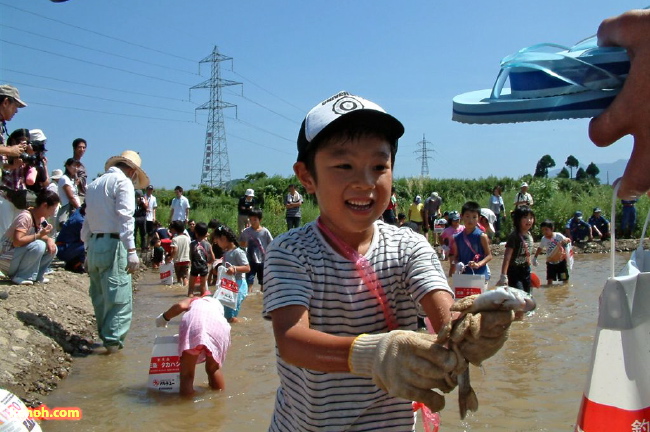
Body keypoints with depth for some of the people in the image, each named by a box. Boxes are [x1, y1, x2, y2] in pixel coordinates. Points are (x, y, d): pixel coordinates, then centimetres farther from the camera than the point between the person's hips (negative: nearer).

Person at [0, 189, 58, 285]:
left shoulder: (41, 218, 3)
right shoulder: (25, 217, -24)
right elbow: (17, 242, -32)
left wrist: (49, 239, -14)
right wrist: (39, 235, -29)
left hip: (20, 258, 8)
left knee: (52, 247, -5)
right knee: (39, 245, -30)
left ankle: (35, 275, 0)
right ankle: (20, 277, -17)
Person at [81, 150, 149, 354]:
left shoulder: (94, 184, 19)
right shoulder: (123, 182, -4)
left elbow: (87, 221, 20)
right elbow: (125, 217, -15)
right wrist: (131, 250, -19)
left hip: (93, 245, 8)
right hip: (112, 245, -8)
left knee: (100, 296, 16)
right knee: (120, 297, -6)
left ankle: (105, 335, 24)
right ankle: (113, 340, -10)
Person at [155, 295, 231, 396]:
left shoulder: (193, 300, 36)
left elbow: (180, 306, 10)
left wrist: (164, 318, 27)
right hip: (218, 325, 3)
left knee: (187, 374, 8)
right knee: (213, 369, 28)